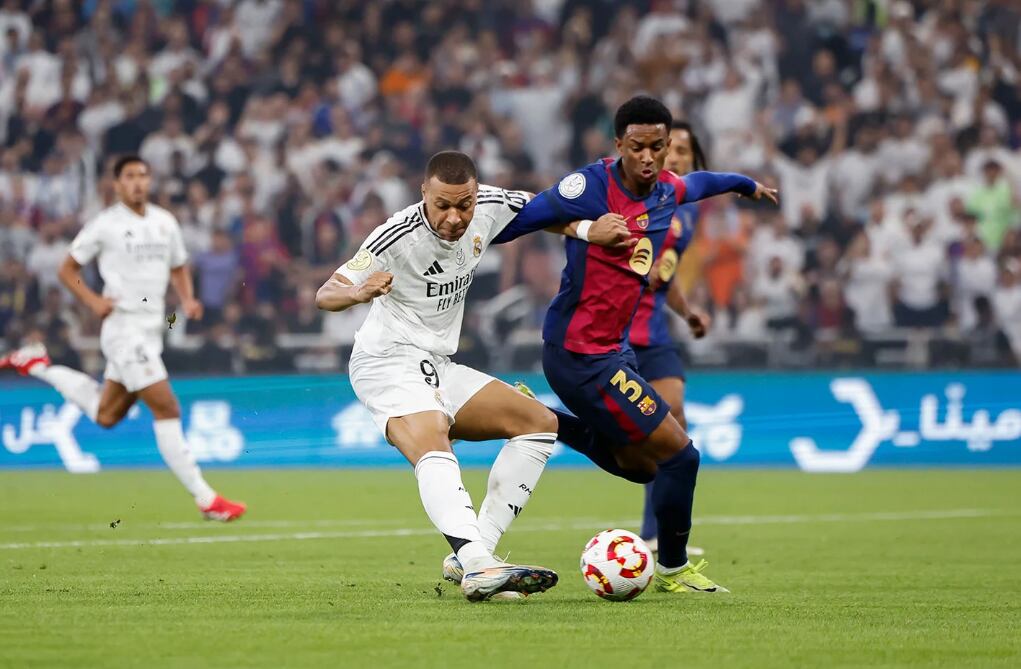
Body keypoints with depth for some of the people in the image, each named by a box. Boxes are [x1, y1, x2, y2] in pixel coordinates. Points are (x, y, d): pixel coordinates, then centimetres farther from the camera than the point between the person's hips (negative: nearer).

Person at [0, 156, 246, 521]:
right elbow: (67, 269, 1)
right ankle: (205, 498, -10)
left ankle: (38, 366, 32)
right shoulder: (106, 225, -6)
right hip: (124, 326, -7)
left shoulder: (165, 222, 10)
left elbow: (178, 268, 23)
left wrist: (187, 300, 4)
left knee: (106, 415, 16)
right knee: (167, 408, -12)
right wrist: (94, 301, -14)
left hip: (152, 328, 7)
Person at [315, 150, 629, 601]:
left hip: (438, 368, 8)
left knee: (540, 423, 4)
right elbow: (325, 294, -22)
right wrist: (359, 293, -45)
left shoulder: (490, 207, -5)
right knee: (433, 450, -34)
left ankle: (470, 557, -8)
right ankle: (477, 568, -54)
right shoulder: (398, 236, -22)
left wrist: (590, 231, -2)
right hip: (387, 361, -8)